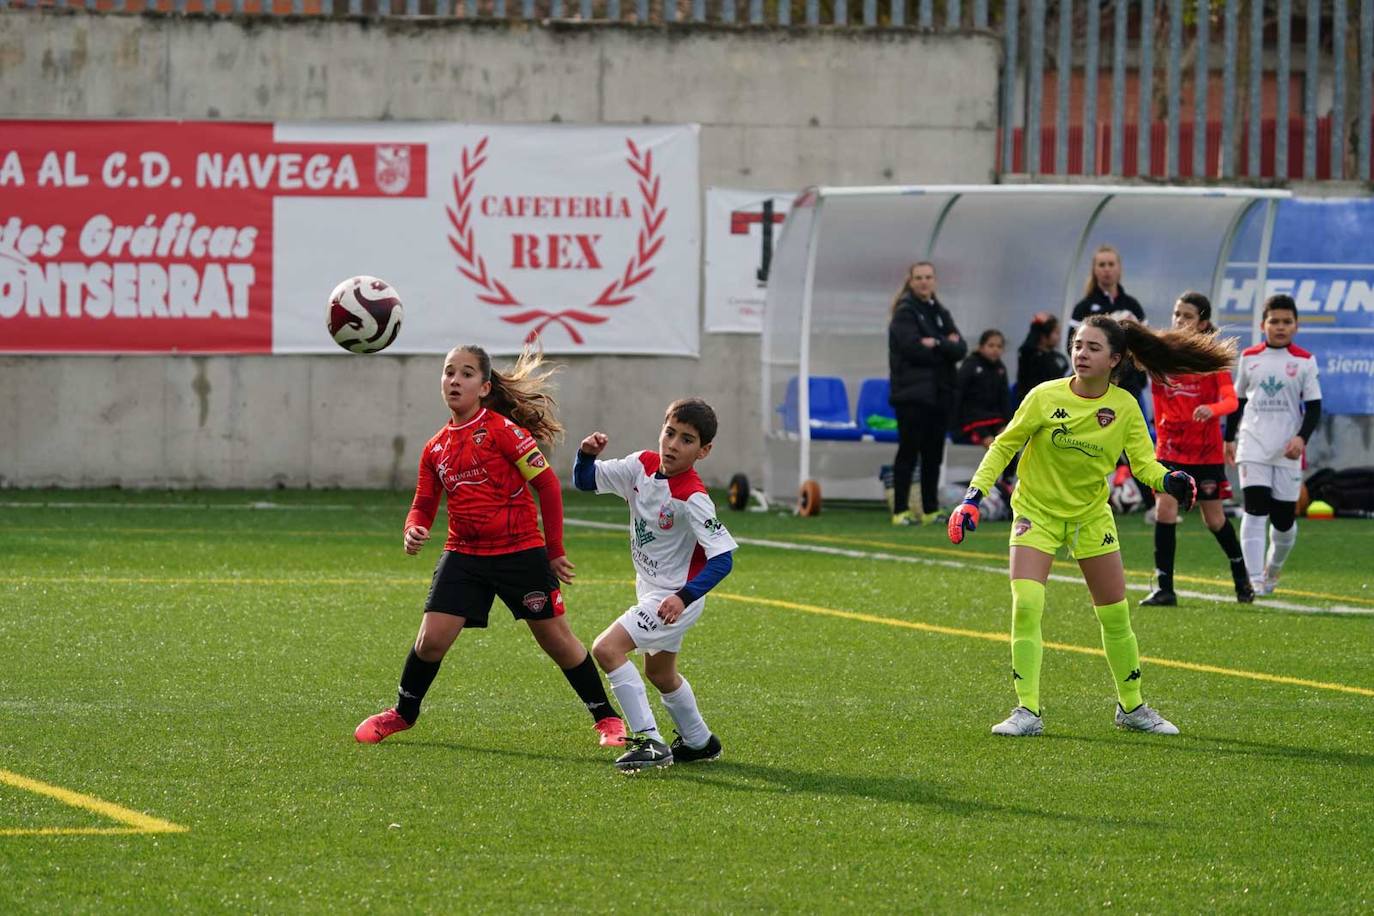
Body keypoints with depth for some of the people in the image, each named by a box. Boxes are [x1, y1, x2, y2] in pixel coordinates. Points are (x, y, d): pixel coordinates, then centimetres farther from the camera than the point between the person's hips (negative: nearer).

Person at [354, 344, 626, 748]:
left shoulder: (502, 428, -10)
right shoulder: (436, 447, 7)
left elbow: (547, 484, -7)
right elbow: (423, 505, 14)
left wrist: (555, 550, -5)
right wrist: (413, 532, -10)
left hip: (521, 553, -4)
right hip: (463, 554, 4)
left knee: (555, 636, 3)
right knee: (431, 639, -6)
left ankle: (606, 717, 16)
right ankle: (403, 712, 18)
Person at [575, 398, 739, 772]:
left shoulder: (693, 498, -25)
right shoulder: (642, 466, -6)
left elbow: (722, 558, -29)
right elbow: (585, 481, 4)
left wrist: (685, 597, -40)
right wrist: (587, 454, -18)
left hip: (675, 597, -9)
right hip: (651, 590, 9)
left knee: (607, 648, -21)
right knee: (659, 673, 25)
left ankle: (649, 742, -19)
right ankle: (699, 742, 46)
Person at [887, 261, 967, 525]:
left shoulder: (940, 313, 15)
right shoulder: (905, 312, -3)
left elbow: (960, 349, 3)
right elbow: (913, 348, -17)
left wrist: (936, 344, -13)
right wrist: (947, 347, -6)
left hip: (939, 392, 6)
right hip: (912, 394, -6)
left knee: (933, 454, 9)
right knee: (909, 453, -7)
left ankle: (931, 509, 15)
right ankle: (900, 511, -6)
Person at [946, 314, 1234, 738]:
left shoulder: (1124, 407, -9)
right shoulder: (1045, 397, -15)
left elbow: (1143, 461, -9)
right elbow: (1004, 446, -6)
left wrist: (1168, 480, -31)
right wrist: (973, 497, -12)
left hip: (1091, 516, 3)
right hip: (1036, 511, -2)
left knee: (1116, 616, 7)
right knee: (1026, 604, -21)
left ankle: (1131, 707, 27)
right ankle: (1027, 711, -15)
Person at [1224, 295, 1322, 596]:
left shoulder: (1305, 362, 2)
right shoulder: (1250, 358, 7)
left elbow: (1314, 407, 1)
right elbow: (1237, 400, 17)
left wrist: (1301, 437, -14)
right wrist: (1229, 438, 16)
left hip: (1288, 450, 0)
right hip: (1253, 444, 0)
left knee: (1284, 518, 6)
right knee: (1255, 510, -14)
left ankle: (1273, 570, 32)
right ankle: (1254, 579, -16)